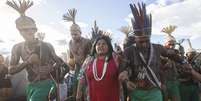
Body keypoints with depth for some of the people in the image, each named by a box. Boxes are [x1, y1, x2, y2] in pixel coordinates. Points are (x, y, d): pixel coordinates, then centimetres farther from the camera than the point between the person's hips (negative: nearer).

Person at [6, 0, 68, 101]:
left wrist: (51, 69, -14)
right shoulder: (17, 48, -3)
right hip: (31, 86, 4)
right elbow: (11, 70, -4)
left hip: (46, 84, -3)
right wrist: (28, 62, -17)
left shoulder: (46, 45, -10)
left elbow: (59, 62, 1)